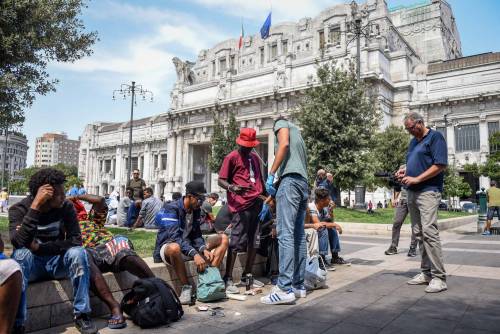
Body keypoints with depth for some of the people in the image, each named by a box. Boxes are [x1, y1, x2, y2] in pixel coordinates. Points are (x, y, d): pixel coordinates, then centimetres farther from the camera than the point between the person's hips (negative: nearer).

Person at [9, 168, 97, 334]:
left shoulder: (66, 207, -10)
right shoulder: (18, 209, -13)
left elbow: (76, 240, -18)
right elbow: (18, 242, -32)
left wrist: (39, 247, -25)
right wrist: (35, 206, -37)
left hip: (57, 262, 1)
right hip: (31, 264, -1)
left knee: (78, 252, -29)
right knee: (21, 254, -33)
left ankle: (82, 315, -19)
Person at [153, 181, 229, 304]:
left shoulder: (196, 210, 5)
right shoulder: (171, 208, -18)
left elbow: (196, 234, 6)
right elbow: (175, 236, -29)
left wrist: (203, 249, -15)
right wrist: (194, 254, -38)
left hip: (189, 246, 7)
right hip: (168, 247, -7)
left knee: (223, 238, -2)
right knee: (174, 248, -45)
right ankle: (186, 287, -25)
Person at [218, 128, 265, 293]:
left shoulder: (254, 157, 21)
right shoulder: (231, 157, 0)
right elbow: (221, 180, -5)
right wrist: (232, 187, -25)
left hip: (257, 202, 7)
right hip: (242, 205, -7)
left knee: (254, 241, 10)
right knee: (236, 242, -9)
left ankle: (247, 275, 22)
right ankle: (228, 279, -2)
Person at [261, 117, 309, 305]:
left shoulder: (281, 123, 15)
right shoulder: (298, 136, 35)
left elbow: (284, 144, -8)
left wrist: (271, 174, -10)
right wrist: (269, 201, 32)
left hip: (290, 180, -9)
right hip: (303, 184, 9)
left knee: (285, 234, -14)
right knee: (299, 236, 7)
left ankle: (285, 289, -17)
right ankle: (298, 286, 10)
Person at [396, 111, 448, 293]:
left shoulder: (435, 137, -3)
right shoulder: (413, 141, 20)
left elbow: (440, 165, -12)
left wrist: (416, 179, -16)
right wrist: (405, 171, 8)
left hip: (428, 191, -8)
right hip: (412, 193, 8)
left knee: (429, 231, -15)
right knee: (419, 233, 8)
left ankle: (439, 277, -10)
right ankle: (427, 272, 15)